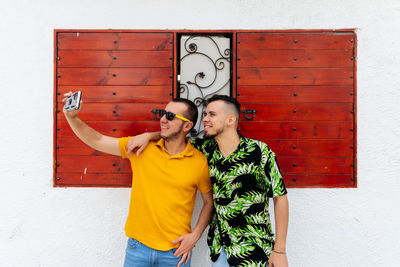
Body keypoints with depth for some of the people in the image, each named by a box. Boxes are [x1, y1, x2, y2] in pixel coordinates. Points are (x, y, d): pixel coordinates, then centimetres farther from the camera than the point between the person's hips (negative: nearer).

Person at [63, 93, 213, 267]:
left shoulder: (199, 161, -10)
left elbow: (209, 202, 1)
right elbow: (97, 141, -3)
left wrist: (195, 236, -7)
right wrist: (72, 117, -16)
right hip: (138, 246, 2)